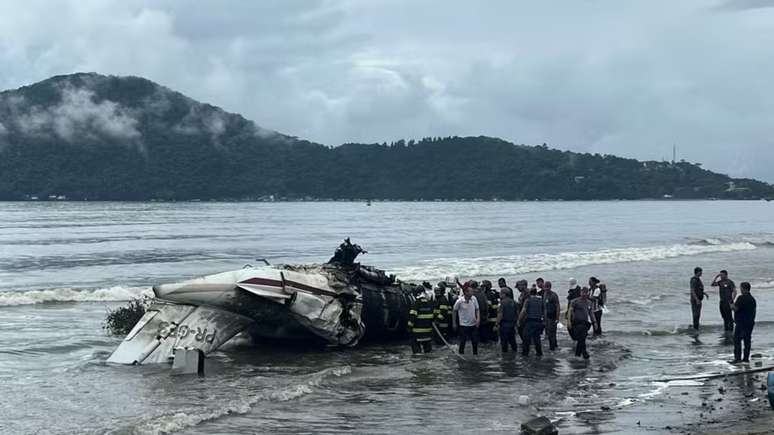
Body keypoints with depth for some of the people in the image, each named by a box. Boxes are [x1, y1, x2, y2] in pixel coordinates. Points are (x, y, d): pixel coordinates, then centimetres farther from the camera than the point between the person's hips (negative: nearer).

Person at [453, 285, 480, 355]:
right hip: (464, 325, -3)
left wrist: (478, 318, -13)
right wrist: (454, 323, 5)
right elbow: (454, 311, -2)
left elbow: (477, 309, 4)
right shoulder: (459, 301, -18)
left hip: (473, 324, 3)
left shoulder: (474, 299, -8)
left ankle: (475, 354, 24)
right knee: (462, 342, 2)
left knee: (475, 341, 7)